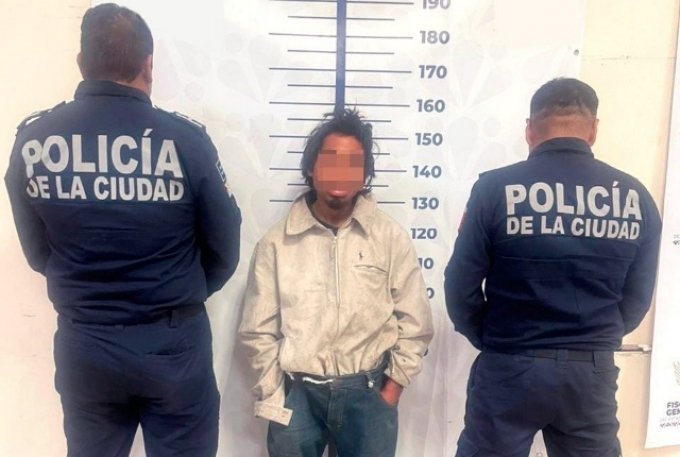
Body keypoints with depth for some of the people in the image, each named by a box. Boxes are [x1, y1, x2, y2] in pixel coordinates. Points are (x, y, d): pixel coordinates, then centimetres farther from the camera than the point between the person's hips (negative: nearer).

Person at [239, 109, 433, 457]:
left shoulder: (392, 238, -2)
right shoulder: (276, 243, -2)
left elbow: (414, 323, 2)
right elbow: (258, 330, 2)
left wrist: (392, 388, 0)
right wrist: (275, 395, 0)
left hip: (367, 391, 0)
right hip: (296, 392, 0)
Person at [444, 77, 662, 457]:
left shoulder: (495, 189, -13)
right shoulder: (636, 197, -3)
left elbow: (462, 286, -8)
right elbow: (637, 300, 4)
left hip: (509, 368, -2)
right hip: (592, 371, 3)